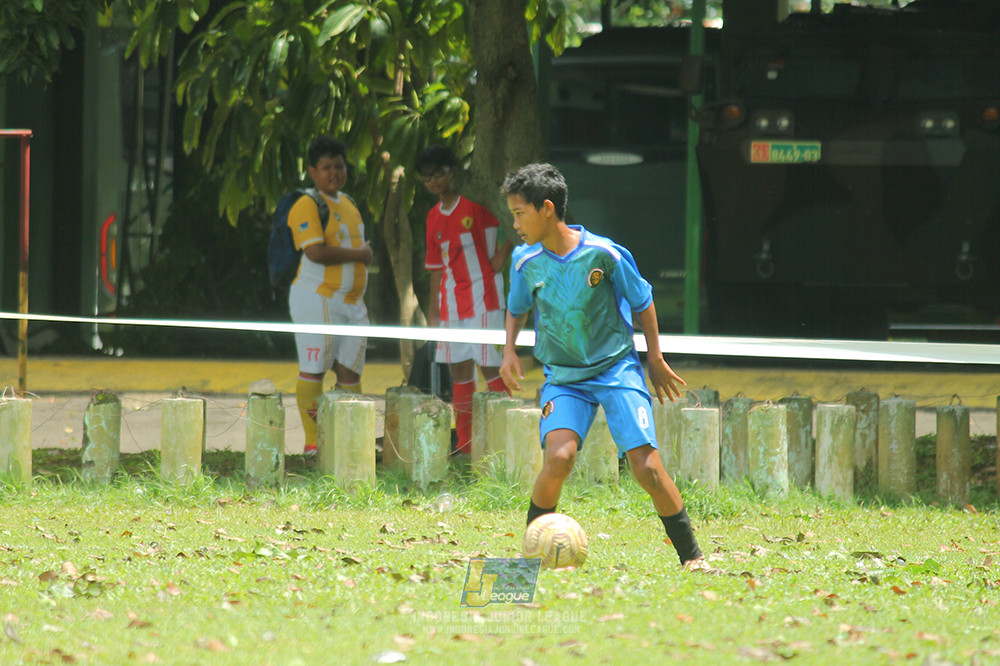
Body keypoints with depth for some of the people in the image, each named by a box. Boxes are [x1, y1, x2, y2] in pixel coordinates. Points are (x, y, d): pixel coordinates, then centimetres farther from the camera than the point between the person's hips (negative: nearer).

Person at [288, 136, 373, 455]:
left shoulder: (348, 204, 17)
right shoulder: (307, 206, -10)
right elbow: (316, 252, -21)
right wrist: (359, 254, -13)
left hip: (352, 302, 8)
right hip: (317, 299, -8)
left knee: (350, 369, 6)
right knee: (314, 370, -6)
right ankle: (312, 441, -5)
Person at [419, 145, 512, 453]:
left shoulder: (476, 204, -8)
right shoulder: (434, 217, 12)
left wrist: (503, 254, -11)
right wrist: (434, 304, 15)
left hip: (483, 296, -7)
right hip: (452, 299, 7)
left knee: (491, 366, -7)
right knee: (459, 368, 7)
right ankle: (464, 441, 10)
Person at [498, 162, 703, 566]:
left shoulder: (603, 254, -14)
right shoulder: (526, 261, -5)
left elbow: (643, 302, 2)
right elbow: (516, 309, 16)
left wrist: (655, 358, 6)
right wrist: (509, 351, 0)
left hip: (617, 369, -2)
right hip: (563, 377, 2)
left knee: (646, 468, -12)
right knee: (559, 457, -24)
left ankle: (691, 557, 2)